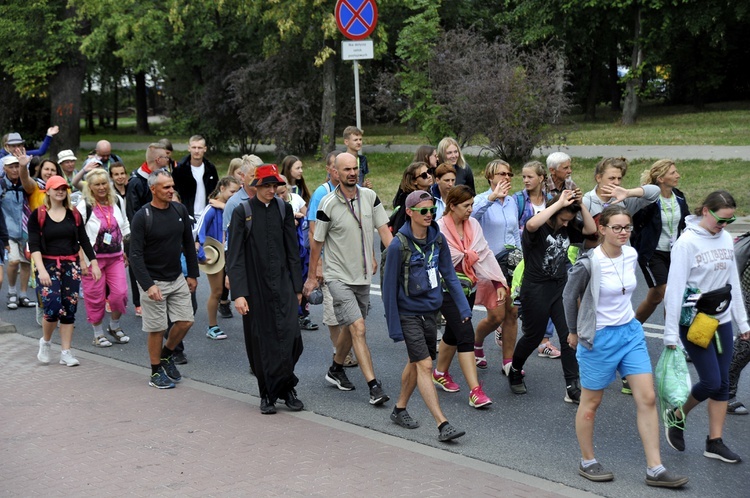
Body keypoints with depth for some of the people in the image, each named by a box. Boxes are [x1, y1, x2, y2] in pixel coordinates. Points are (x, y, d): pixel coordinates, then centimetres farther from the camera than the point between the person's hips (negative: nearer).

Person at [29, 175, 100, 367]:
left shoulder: (73, 214, 6)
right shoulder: (38, 215, -3)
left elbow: (84, 241, 9)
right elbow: (33, 245, -10)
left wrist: (94, 263, 3)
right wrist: (41, 270, -21)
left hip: (71, 265, 3)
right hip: (48, 265, -3)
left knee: (69, 309, 2)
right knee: (53, 307, -15)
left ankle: (66, 353, 10)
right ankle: (45, 342, 13)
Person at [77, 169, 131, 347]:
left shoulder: (116, 203, 7)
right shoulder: (84, 207, -10)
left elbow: (125, 229, 19)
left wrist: (124, 250, 15)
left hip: (115, 257, 4)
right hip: (93, 259, -4)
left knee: (120, 293, -3)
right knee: (95, 297, 2)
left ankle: (115, 327, 20)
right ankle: (98, 333, 17)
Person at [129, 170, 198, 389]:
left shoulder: (180, 210, 1)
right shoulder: (142, 217, -14)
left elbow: (188, 244, 12)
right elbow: (135, 255, -16)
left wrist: (193, 274, 10)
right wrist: (148, 285, -24)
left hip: (177, 278, 5)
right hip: (153, 281, -5)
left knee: (185, 321, 3)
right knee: (156, 329, 1)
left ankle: (166, 355, 27)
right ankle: (156, 372, 16)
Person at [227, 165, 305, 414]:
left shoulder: (284, 209, 6)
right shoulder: (242, 212, -3)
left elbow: (293, 251, 11)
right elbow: (235, 256, -5)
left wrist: (297, 286, 9)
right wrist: (238, 293, -12)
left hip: (282, 283, 2)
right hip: (255, 286, -2)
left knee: (290, 336, -9)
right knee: (260, 342, 4)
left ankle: (285, 388, 8)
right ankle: (267, 394, 17)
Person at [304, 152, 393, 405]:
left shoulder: (370, 197, 0)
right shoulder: (328, 204, -12)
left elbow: (384, 230, 1)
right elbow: (317, 242, -2)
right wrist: (311, 276, 4)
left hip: (363, 275, 5)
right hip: (338, 276, -5)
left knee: (351, 328, 18)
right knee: (358, 327, -15)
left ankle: (335, 369, 40)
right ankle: (374, 386, -16)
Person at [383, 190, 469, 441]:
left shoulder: (438, 240, 0)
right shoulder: (399, 245, -15)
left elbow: (449, 275, 6)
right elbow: (390, 287, -11)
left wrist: (464, 308, -2)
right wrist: (394, 326, -11)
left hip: (430, 311, 6)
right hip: (408, 313, -6)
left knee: (416, 363, 17)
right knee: (424, 365, -10)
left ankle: (399, 409, 35)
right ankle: (442, 425, -12)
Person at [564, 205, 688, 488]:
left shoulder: (631, 255, 0)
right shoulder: (590, 263, -18)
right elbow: (569, 296, -5)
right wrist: (574, 332, 5)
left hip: (630, 332, 6)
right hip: (599, 338, -6)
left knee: (647, 398, 0)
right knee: (591, 402, 9)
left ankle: (655, 470, 4)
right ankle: (587, 463, 27)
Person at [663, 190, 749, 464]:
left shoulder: (726, 239, 5)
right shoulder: (687, 242, -14)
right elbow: (675, 288, -15)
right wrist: (671, 333, -16)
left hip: (721, 321, 6)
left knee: (722, 383, 6)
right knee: (711, 382, -7)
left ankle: (715, 442, 14)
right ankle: (677, 416, 19)